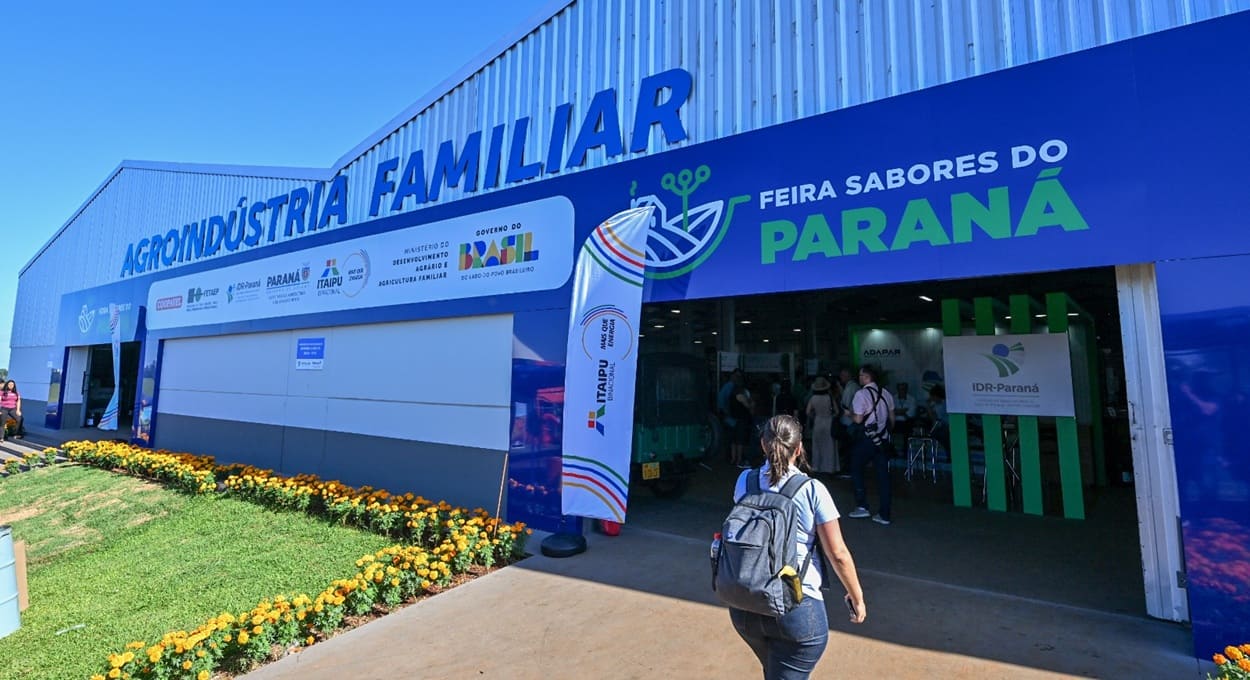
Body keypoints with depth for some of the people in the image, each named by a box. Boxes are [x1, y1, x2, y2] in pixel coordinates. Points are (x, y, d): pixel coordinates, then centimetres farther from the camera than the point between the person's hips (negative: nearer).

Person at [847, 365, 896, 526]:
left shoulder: (861, 394, -13)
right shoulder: (886, 393, 7)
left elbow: (858, 419, -15)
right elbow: (892, 418, 12)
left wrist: (850, 413, 4)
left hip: (867, 438, -6)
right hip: (883, 439, 6)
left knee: (856, 469, 11)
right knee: (883, 474, 8)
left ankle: (862, 506, 8)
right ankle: (884, 515, 13)